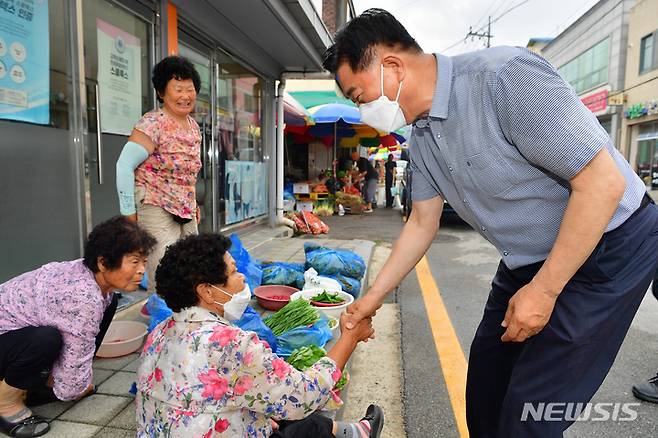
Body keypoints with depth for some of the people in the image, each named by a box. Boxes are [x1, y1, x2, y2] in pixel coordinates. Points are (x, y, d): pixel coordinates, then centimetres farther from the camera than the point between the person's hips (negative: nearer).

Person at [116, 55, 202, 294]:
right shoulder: (153, 124, -13)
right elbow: (124, 165, -16)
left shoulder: (194, 126, 10)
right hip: (157, 212, -7)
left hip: (187, 213, 7)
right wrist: (129, 213, -15)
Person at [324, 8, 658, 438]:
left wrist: (544, 289, -21)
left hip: (605, 246, -7)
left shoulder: (505, 76, -27)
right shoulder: (422, 137, -1)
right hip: (530, 259, 8)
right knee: (487, 381, 18)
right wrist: (373, 297, 9)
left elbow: (603, 181, -26)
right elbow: (422, 223, 8)